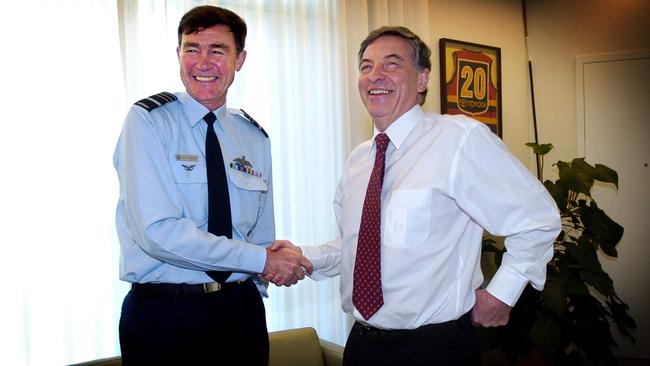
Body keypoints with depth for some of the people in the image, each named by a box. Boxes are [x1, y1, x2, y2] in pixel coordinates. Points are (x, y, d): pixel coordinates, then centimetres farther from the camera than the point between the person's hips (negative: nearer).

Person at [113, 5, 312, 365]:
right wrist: (261, 259, -17)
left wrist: (254, 289, 1)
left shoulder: (254, 138, 6)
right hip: (163, 314, -4)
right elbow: (158, 231, -20)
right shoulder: (148, 121, -8)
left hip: (242, 311, 4)